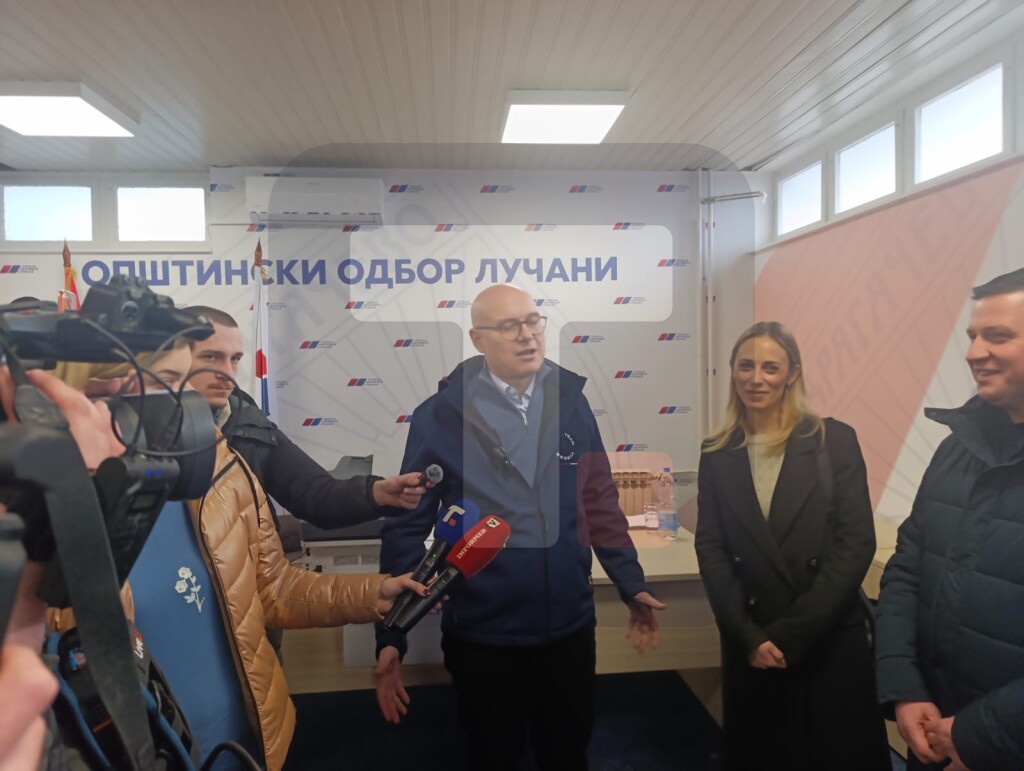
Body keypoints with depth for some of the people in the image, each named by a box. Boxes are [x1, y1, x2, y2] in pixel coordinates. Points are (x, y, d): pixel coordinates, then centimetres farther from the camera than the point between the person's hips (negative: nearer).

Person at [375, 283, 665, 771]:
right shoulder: (439, 416, -11)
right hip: (482, 632, -2)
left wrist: (631, 585, 7)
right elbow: (407, 526, -8)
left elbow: (599, 502, 6)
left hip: (569, 624, 3)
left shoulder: (571, 401, -1)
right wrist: (391, 634, -9)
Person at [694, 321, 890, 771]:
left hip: (833, 641, -2)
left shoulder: (834, 440, -4)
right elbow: (710, 549, -1)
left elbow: (856, 544, -9)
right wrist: (748, 635, -11)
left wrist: (792, 633, -13)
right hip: (750, 645, 2)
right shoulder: (717, 454, 2)